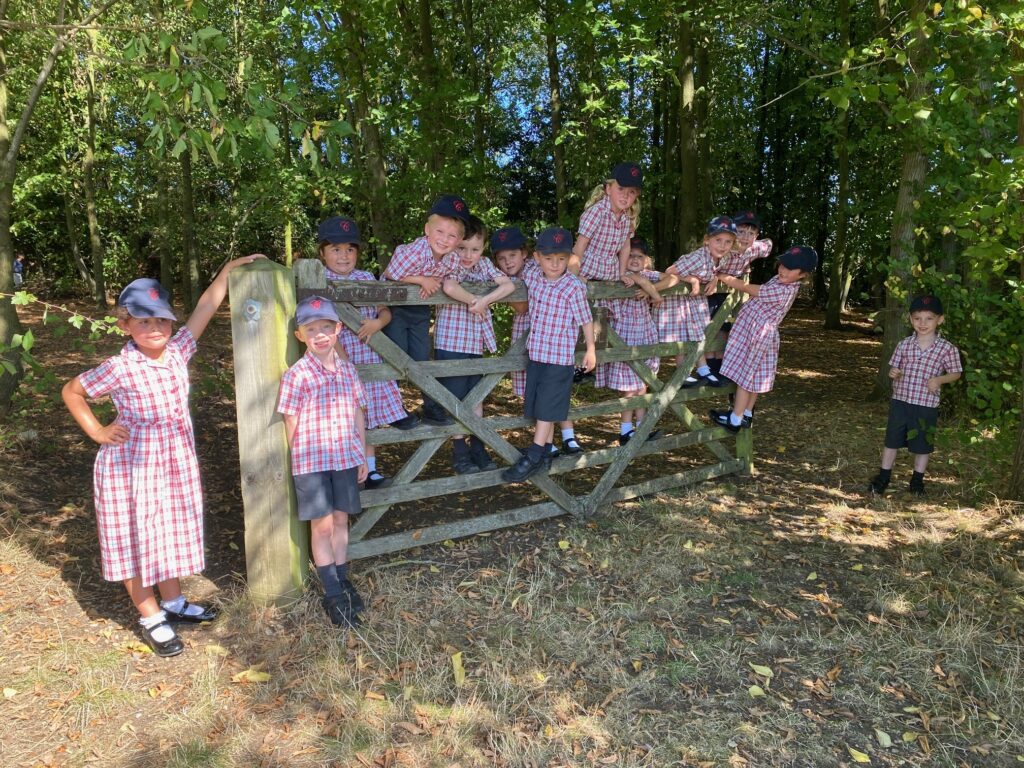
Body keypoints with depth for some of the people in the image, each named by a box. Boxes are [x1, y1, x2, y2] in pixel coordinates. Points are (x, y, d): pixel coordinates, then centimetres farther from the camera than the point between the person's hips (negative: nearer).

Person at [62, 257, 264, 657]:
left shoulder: (178, 351, -6)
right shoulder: (119, 368, -19)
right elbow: (72, 391, -6)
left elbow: (204, 308, -3)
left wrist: (229, 268, -3)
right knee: (136, 541, 9)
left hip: (176, 463, 6)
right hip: (131, 467, -5)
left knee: (173, 534, 19)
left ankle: (173, 602, 37)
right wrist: (98, 431, -8)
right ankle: (151, 618, 24)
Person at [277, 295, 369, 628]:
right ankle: (333, 595, 15)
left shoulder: (347, 369, 3)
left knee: (341, 521, 14)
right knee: (322, 525, 5)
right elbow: (290, 424, -5)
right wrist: (295, 462, -3)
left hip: (346, 458, 4)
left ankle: (342, 581, 30)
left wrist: (362, 455, 11)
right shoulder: (296, 375, -11)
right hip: (311, 461, -4)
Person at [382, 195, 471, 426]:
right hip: (394, 305, -5)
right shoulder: (415, 251, -32)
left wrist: (435, 282, -19)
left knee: (422, 358, 10)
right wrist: (423, 280, -26)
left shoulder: (453, 259, -14)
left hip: (420, 309, 5)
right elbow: (391, 276, -26)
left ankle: (431, 407, 20)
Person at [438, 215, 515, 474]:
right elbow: (450, 288, -35)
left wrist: (484, 300, -19)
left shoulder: (484, 264, 6)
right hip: (451, 343, -6)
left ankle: (477, 448, 26)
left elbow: (509, 285, -5)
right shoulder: (452, 265, -12)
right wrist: (474, 302, -20)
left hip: (476, 343, 6)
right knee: (456, 399, 2)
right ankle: (459, 452, 13)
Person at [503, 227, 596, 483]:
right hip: (535, 352, 6)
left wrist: (590, 349, 2)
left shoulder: (574, 287, -15)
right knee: (538, 406, 12)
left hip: (559, 356, -6)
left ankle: (533, 457, 3)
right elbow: (519, 274, 25)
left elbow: (585, 319, -5)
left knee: (547, 407, -2)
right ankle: (545, 452, 24)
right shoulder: (532, 274, 0)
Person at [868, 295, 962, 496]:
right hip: (900, 402, 2)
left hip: (926, 406, -2)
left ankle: (917, 479, 29)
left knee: (922, 445, 11)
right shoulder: (904, 345, 0)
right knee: (891, 440, 10)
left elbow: (955, 373, 3)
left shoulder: (947, 349, -7)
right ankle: (884, 476, 23)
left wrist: (939, 380, -16)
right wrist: (893, 372, -13)